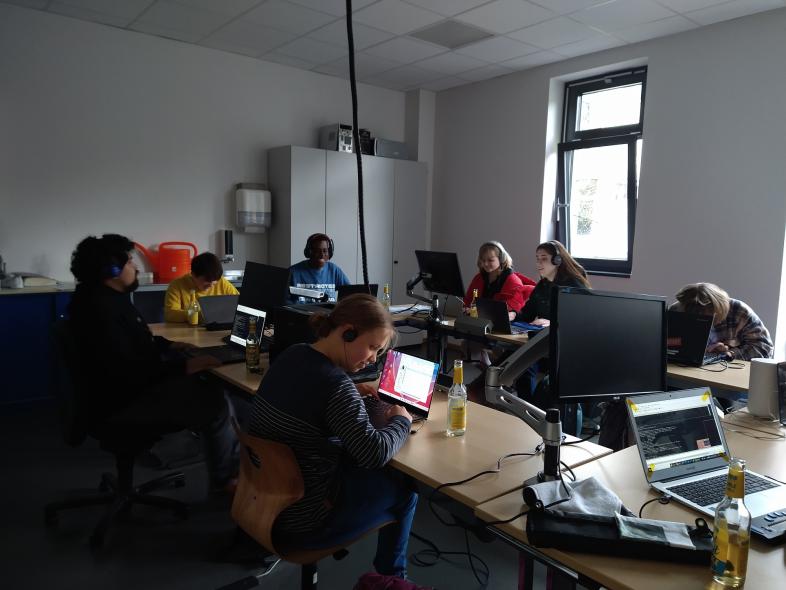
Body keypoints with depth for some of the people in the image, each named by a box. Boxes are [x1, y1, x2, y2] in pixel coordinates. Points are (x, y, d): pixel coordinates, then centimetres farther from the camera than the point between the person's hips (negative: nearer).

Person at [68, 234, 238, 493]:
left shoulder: (107, 298, 12)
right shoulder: (100, 308, -24)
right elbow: (127, 370, -30)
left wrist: (168, 345, 14)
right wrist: (183, 366, -28)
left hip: (132, 387, 11)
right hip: (122, 402, -11)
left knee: (208, 387, 9)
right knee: (214, 403, -16)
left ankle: (236, 462, 13)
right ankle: (224, 478, 5)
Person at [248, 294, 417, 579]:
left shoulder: (292, 355, -3)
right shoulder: (335, 384, -28)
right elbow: (374, 454, -29)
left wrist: (370, 403, 2)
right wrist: (401, 421, -10)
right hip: (302, 521, -8)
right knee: (404, 490, 12)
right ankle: (391, 575, 34)